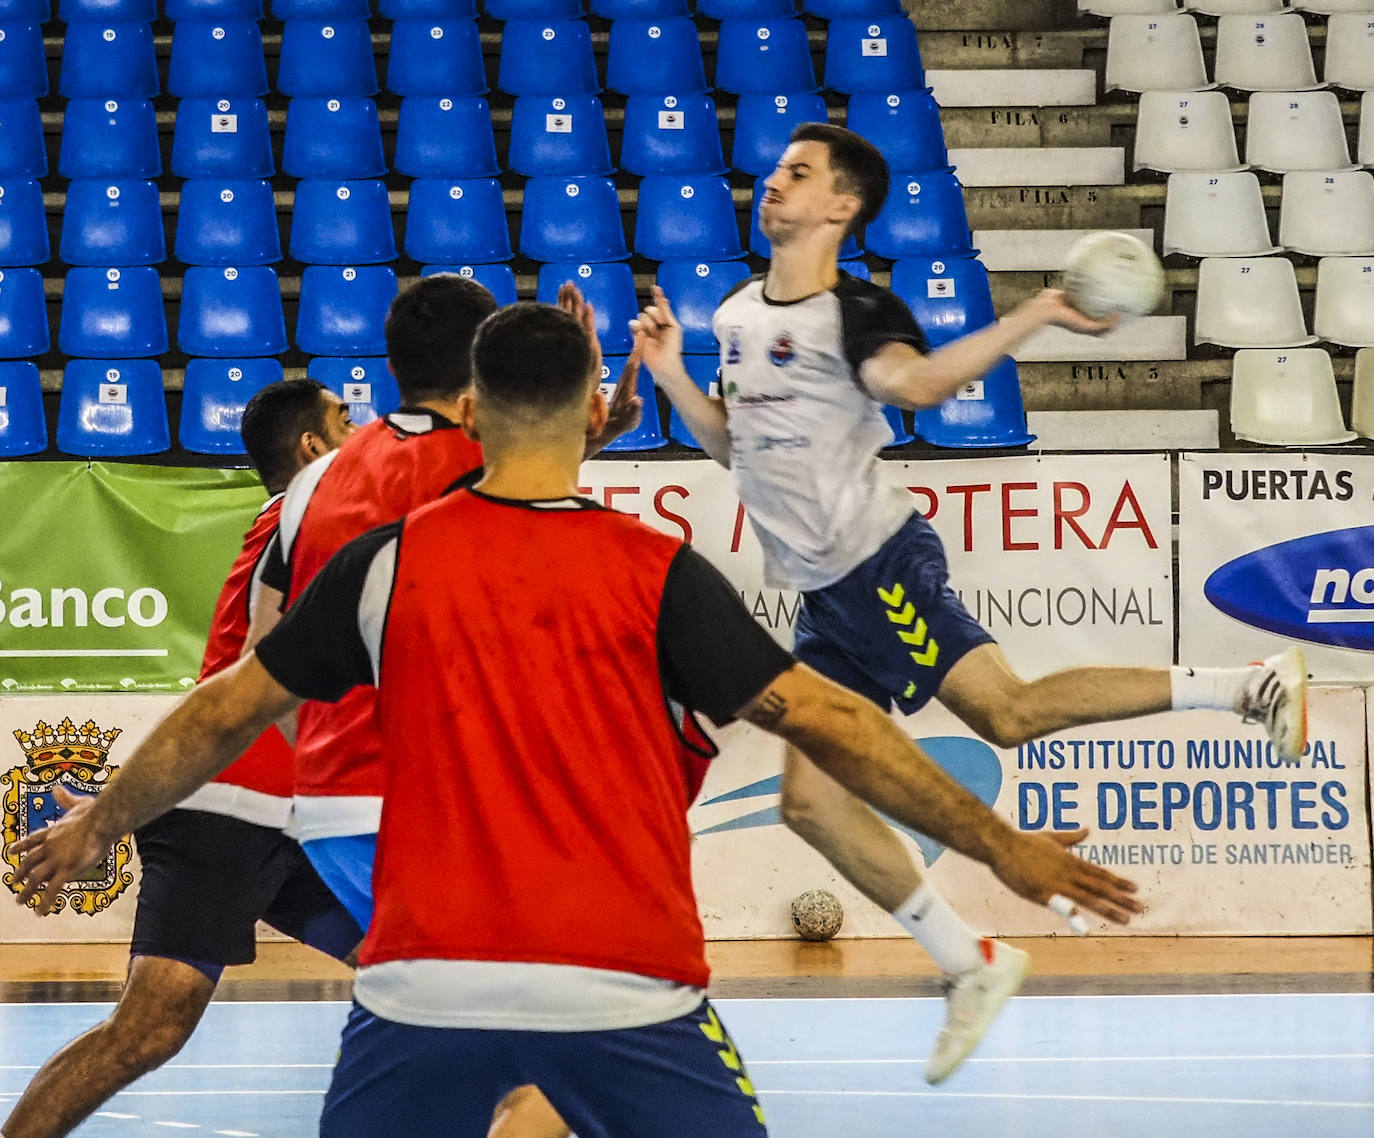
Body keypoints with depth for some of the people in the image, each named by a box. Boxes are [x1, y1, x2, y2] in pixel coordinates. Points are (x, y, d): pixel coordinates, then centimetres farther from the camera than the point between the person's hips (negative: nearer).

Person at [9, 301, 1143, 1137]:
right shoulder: (658, 574, -1)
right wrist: (1002, 846, 5)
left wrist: (97, 824, 27)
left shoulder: (389, 562, 4)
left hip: (428, 985, 2)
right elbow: (823, 720, -3)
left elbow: (225, 712, 12)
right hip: (627, 988, -1)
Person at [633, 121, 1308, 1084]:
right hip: (824, 599, 8)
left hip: (878, 562, -8)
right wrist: (673, 377, 9)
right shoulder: (737, 314, 14)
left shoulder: (855, 312, -10)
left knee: (1007, 710, -21)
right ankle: (974, 967, 10)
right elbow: (735, 444, 24)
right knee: (812, 798, 2)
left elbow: (914, 380, -31)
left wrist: (1038, 317, -42)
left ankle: (1251, 686, -11)